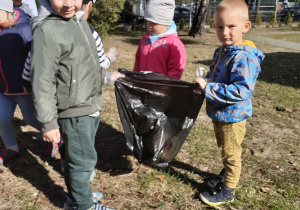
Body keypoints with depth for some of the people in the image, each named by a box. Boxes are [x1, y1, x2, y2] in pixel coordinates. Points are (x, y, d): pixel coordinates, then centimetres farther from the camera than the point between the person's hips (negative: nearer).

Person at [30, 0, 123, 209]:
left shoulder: (82, 23, 10)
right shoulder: (47, 31, -17)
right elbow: (42, 81, -19)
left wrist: (107, 78, 27)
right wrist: (48, 122, -19)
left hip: (91, 108, 8)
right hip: (74, 113, -8)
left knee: (78, 157, 20)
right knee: (84, 159, 3)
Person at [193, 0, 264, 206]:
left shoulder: (243, 57, -27)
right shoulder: (221, 52, 3)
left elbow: (242, 90, -34)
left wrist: (208, 87, -33)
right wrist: (204, 80, -2)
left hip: (232, 117, -9)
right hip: (219, 113, 9)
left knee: (231, 155, 10)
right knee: (224, 150, 27)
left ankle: (227, 191, 28)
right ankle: (227, 175, 49)